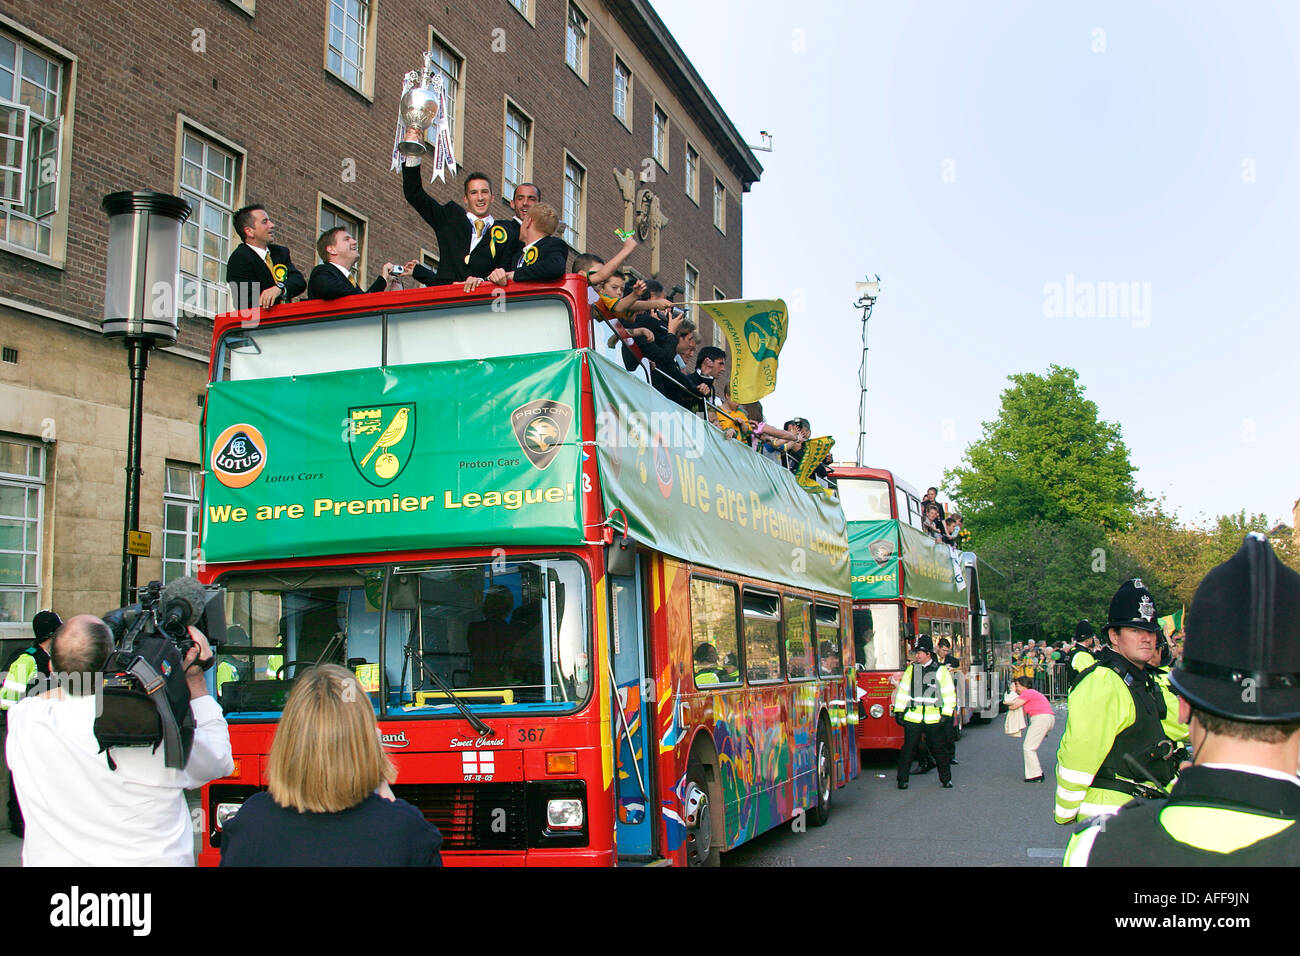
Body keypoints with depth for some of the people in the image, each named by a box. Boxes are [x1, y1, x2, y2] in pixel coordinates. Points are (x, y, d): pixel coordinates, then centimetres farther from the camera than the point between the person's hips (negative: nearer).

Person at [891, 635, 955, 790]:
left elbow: (949, 694, 5)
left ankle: (946, 778, 20)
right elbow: (903, 690, 10)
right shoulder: (911, 669, 8)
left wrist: (946, 714, -3)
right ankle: (902, 779, 8)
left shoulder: (941, 671, 2)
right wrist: (899, 710, 4)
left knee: (939, 749, 6)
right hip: (912, 718, 1)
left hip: (934, 719, -1)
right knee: (908, 749, 0)